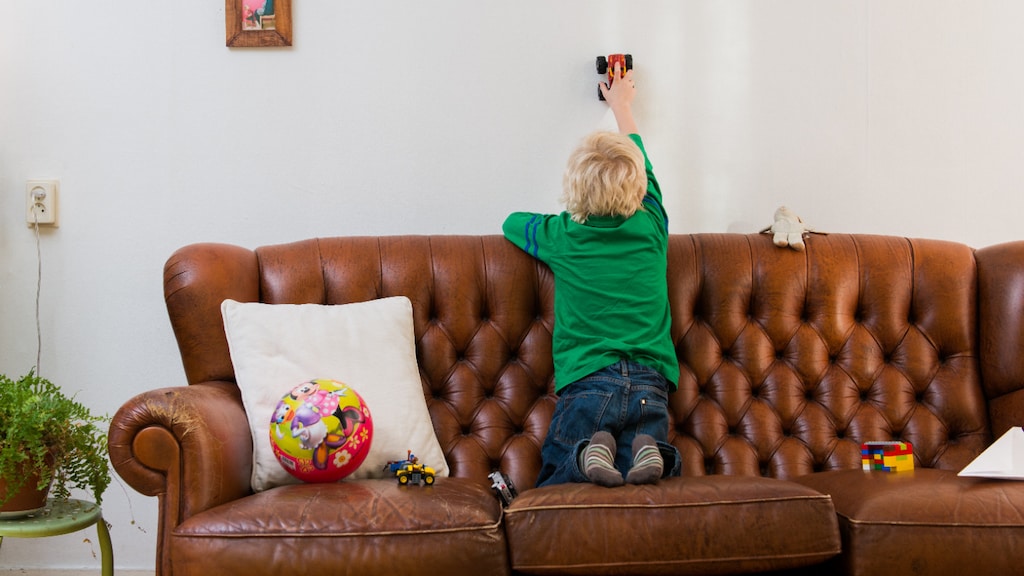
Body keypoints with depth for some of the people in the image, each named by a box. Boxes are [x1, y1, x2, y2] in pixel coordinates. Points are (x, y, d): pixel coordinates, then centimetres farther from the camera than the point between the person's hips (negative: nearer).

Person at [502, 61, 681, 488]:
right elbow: (642, 165, 29)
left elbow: (512, 221, 25)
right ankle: (646, 450, -24)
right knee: (649, 481, 6)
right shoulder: (651, 229, 8)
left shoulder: (562, 237, 3)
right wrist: (622, 106, 44)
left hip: (587, 384, -2)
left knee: (552, 490, 4)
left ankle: (592, 453, -25)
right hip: (650, 387, 2)